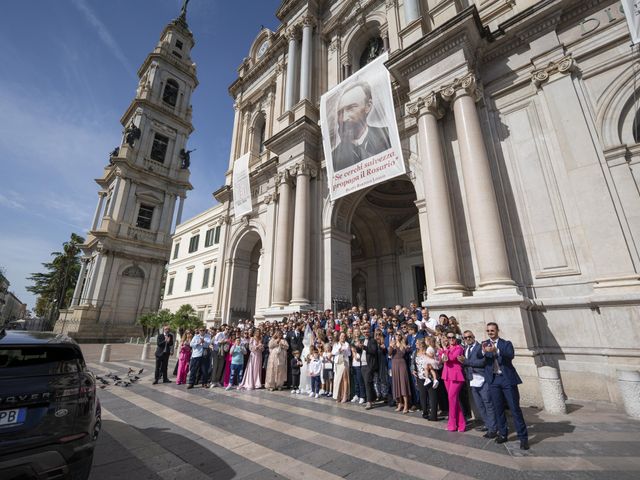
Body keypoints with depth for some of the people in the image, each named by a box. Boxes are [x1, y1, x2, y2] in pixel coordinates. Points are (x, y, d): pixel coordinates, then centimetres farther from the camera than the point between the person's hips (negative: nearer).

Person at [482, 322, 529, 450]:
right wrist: (483, 351, -26)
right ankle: (502, 434, 24)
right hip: (493, 380, 2)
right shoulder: (485, 344, 7)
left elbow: (511, 355, -18)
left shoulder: (506, 343, 1)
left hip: (507, 379, -2)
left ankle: (523, 437, 13)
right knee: (498, 409, 11)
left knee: (515, 408, 2)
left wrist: (496, 350, -34)